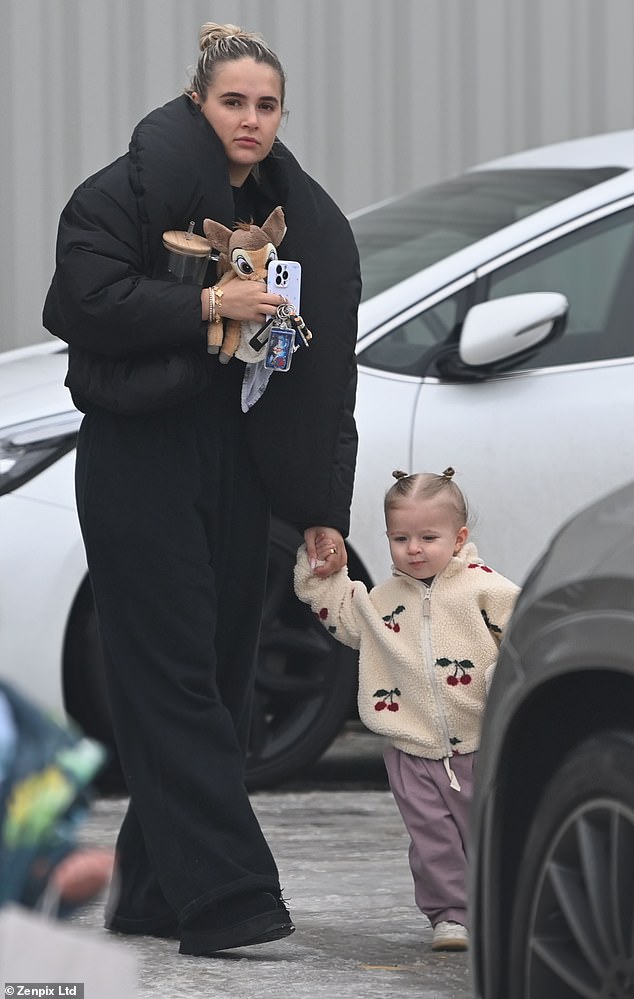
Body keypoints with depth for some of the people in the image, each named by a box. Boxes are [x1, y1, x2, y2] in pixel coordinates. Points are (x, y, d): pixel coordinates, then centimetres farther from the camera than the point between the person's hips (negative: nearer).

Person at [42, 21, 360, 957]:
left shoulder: (304, 220, 10)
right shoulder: (135, 188, -5)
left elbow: (327, 382, 11)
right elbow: (83, 301, -14)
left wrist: (322, 509, 7)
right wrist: (206, 304, -19)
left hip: (237, 466, 6)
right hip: (142, 458, -6)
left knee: (221, 672, 6)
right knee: (176, 677, -9)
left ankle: (154, 891, 15)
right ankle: (227, 898, -15)